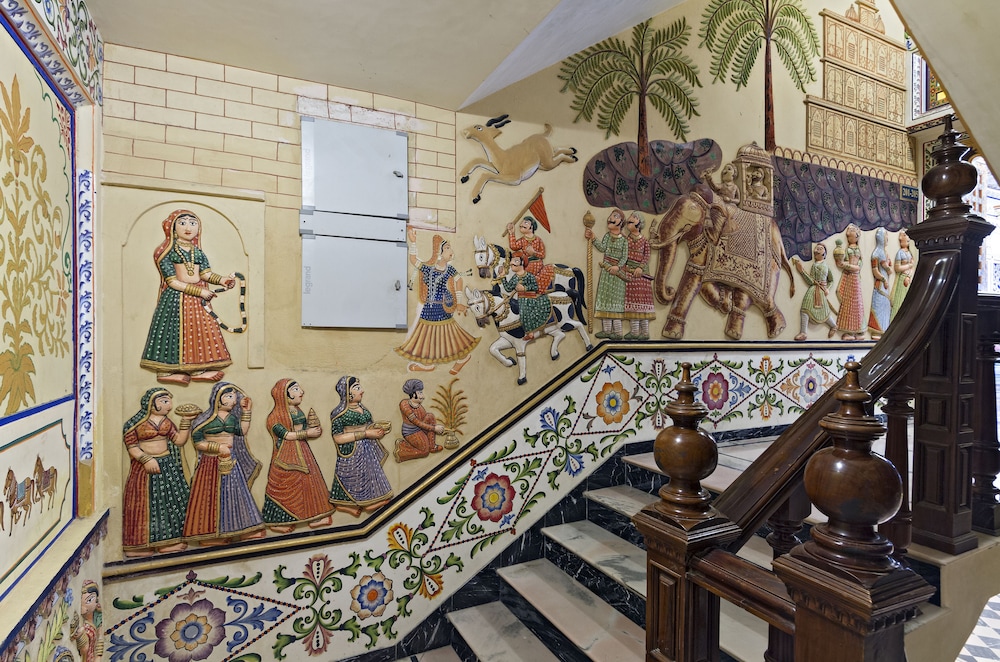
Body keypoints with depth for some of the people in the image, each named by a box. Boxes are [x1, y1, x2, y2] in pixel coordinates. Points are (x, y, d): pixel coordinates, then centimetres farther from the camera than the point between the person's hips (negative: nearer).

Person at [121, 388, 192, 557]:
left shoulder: (166, 421, 7)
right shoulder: (136, 422, -9)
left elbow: (179, 440, 4)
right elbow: (131, 446, -10)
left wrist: (186, 421, -2)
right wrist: (146, 460, -20)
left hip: (167, 465, 5)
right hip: (144, 467, -5)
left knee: (169, 500, 7)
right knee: (145, 503, -1)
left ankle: (166, 540, 19)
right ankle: (141, 544, 13)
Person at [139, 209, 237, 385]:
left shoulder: (199, 253, 10)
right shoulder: (168, 252, -6)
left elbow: (206, 274, -2)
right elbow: (172, 282, -13)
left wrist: (221, 280, -23)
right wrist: (199, 291, -20)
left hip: (197, 298, 5)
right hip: (175, 298, -5)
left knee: (199, 330, 4)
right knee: (176, 331, -4)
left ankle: (197, 369, 10)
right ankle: (166, 370, 5)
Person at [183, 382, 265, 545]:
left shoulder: (232, 416, 6)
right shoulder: (205, 418, -8)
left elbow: (242, 431, -3)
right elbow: (197, 441, -9)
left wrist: (246, 411, -3)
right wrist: (218, 447, -18)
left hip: (230, 461, 5)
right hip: (211, 462, -4)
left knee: (234, 493, 8)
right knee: (213, 497, 1)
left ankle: (244, 530, 15)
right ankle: (211, 534, 14)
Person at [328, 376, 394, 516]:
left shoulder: (362, 407, 8)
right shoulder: (340, 413, -16)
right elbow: (338, 438, -23)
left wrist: (378, 429, -1)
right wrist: (366, 433, -23)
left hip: (369, 451, 8)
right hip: (351, 452, -8)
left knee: (370, 476, 14)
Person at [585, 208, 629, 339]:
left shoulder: (624, 240, -1)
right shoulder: (607, 236, 7)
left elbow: (624, 257, -5)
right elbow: (602, 248, -9)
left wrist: (618, 267, -21)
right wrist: (593, 239, -18)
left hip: (617, 271, -3)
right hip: (606, 270, 3)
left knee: (616, 298, -2)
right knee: (605, 296, 2)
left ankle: (617, 331, 1)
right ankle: (606, 329, 6)